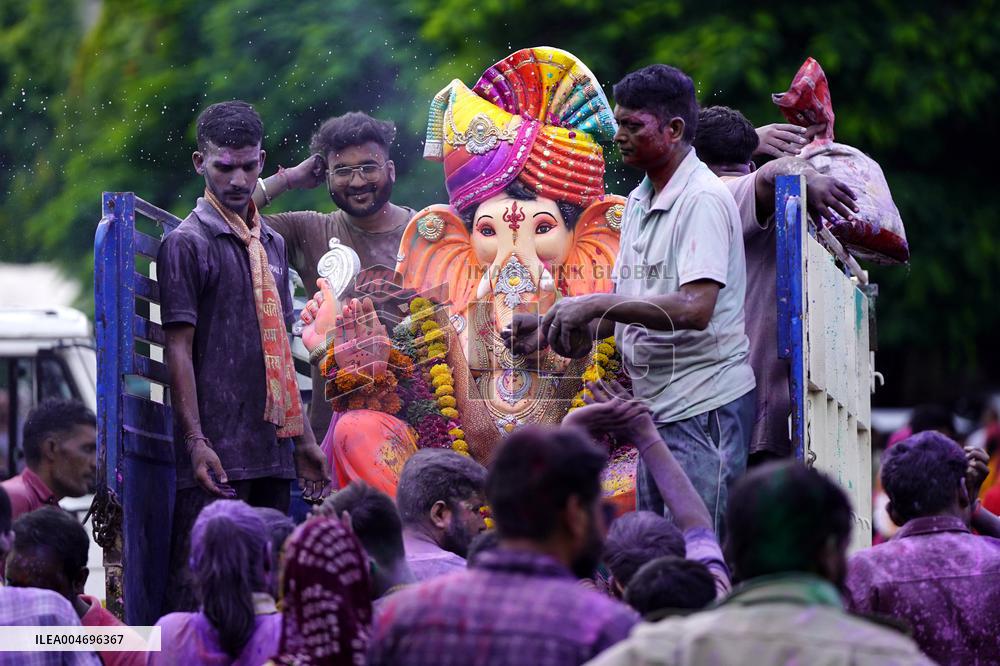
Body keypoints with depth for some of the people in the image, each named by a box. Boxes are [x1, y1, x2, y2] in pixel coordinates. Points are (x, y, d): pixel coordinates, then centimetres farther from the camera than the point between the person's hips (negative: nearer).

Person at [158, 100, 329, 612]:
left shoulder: (272, 245, 18)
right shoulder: (187, 244, -3)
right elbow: (178, 349, -9)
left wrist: (303, 438, 18)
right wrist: (196, 442, -17)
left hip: (272, 446, 7)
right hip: (216, 449, -7)